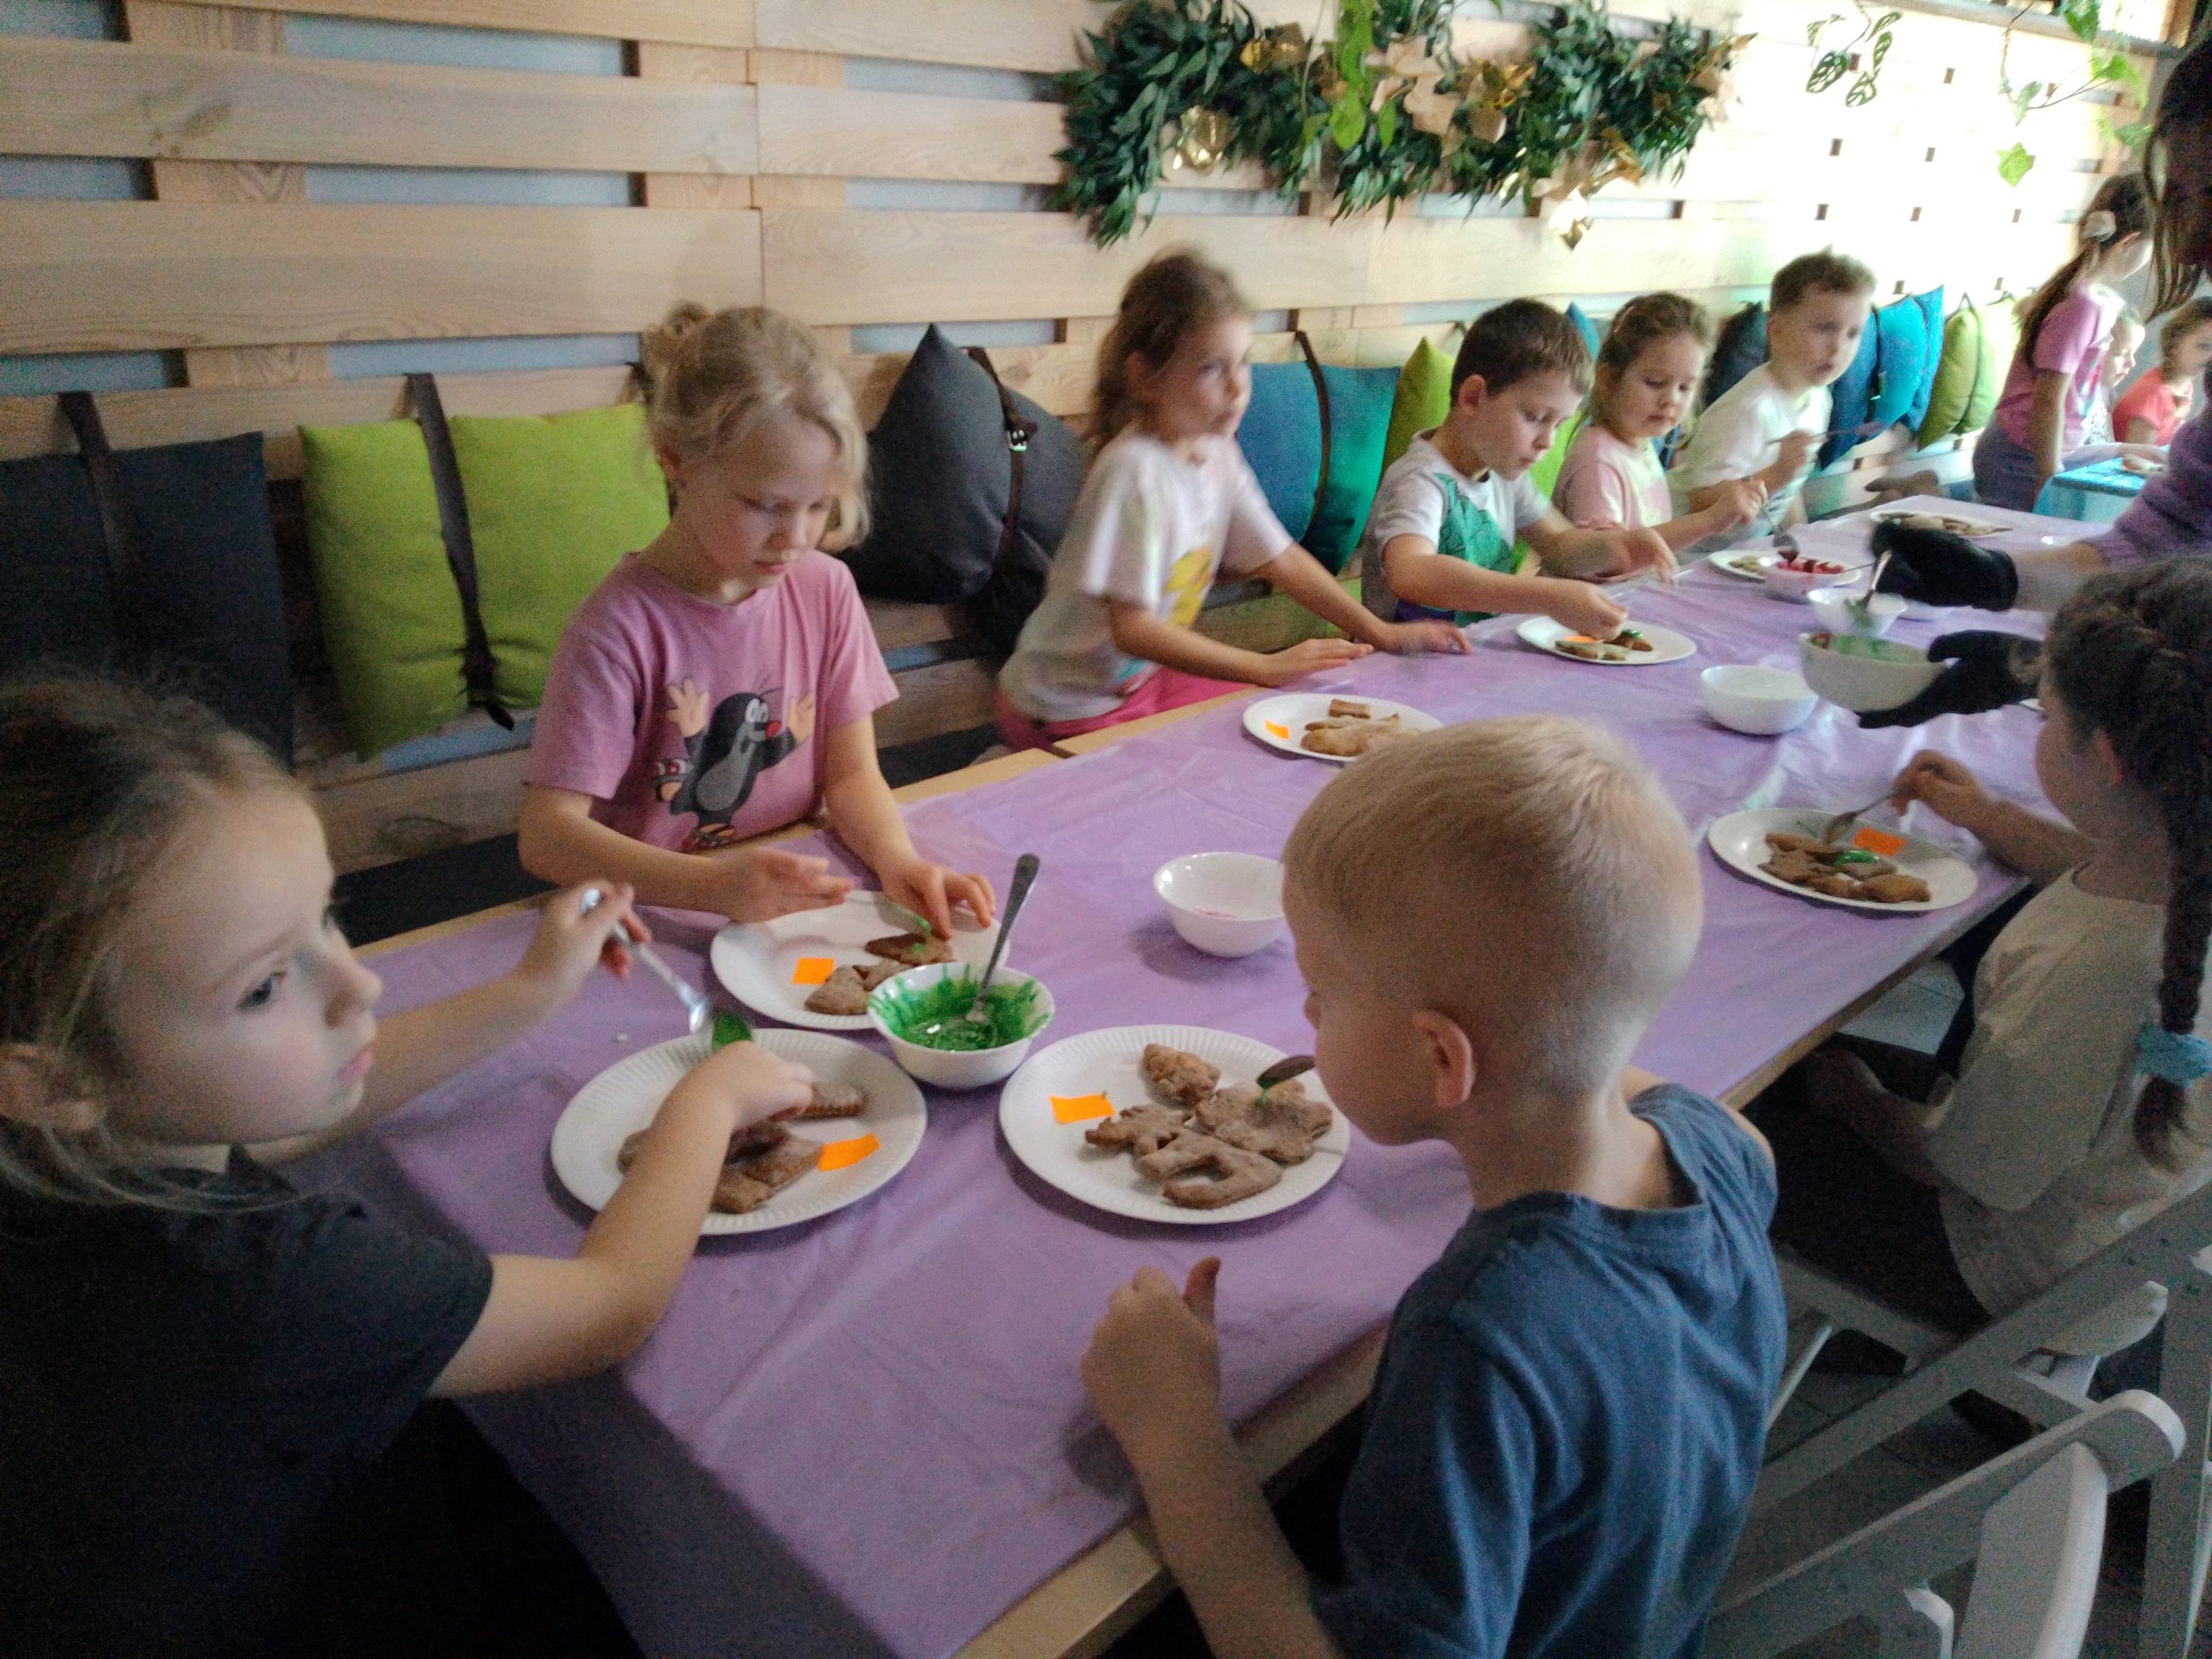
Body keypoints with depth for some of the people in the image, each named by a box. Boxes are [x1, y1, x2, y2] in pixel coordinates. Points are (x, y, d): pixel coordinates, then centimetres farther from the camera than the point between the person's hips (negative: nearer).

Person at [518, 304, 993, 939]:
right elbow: (547, 835, -20)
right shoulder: (621, 626, -16)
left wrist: (898, 859, -20)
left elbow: (851, 773, 1)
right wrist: (713, 886, -34)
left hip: (795, 905, 4)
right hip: (660, 924, -3)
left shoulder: (826, 590, -1)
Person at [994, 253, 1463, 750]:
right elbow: (1132, 629, -30)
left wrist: (1379, 633, -1)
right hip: (1067, 713, -8)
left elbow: (1280, 558, 6)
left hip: (1143, 678, 8)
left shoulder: (1216, 453, -2)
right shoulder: (1134, 472, -27)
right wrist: (1264, 667, -33)